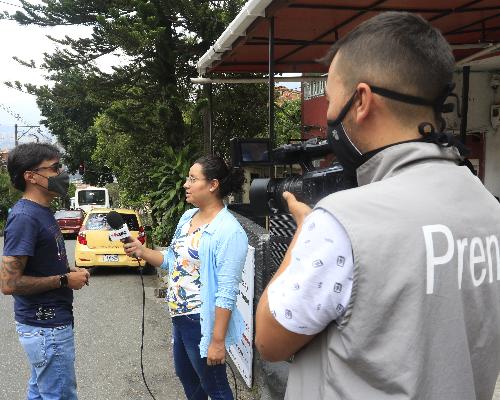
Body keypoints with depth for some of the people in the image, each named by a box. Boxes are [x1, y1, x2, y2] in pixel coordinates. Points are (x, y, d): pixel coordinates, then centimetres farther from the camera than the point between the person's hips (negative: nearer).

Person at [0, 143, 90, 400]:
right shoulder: (25, 217, -21)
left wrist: (69, 270, 4)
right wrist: (64, 280, -18)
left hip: (47, 323, 9)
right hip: (47, 329, -9)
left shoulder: (41, 212, 9)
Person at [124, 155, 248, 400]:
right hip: (179, 317, 9)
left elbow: (227, 292, -24)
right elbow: (173, 260, 14)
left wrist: (217, 340, -24)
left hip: (202, 323, -9)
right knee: (186, 376, 27)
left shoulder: (229, 231, -23)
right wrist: (141, 251, -1)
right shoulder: (187, 217, 5)